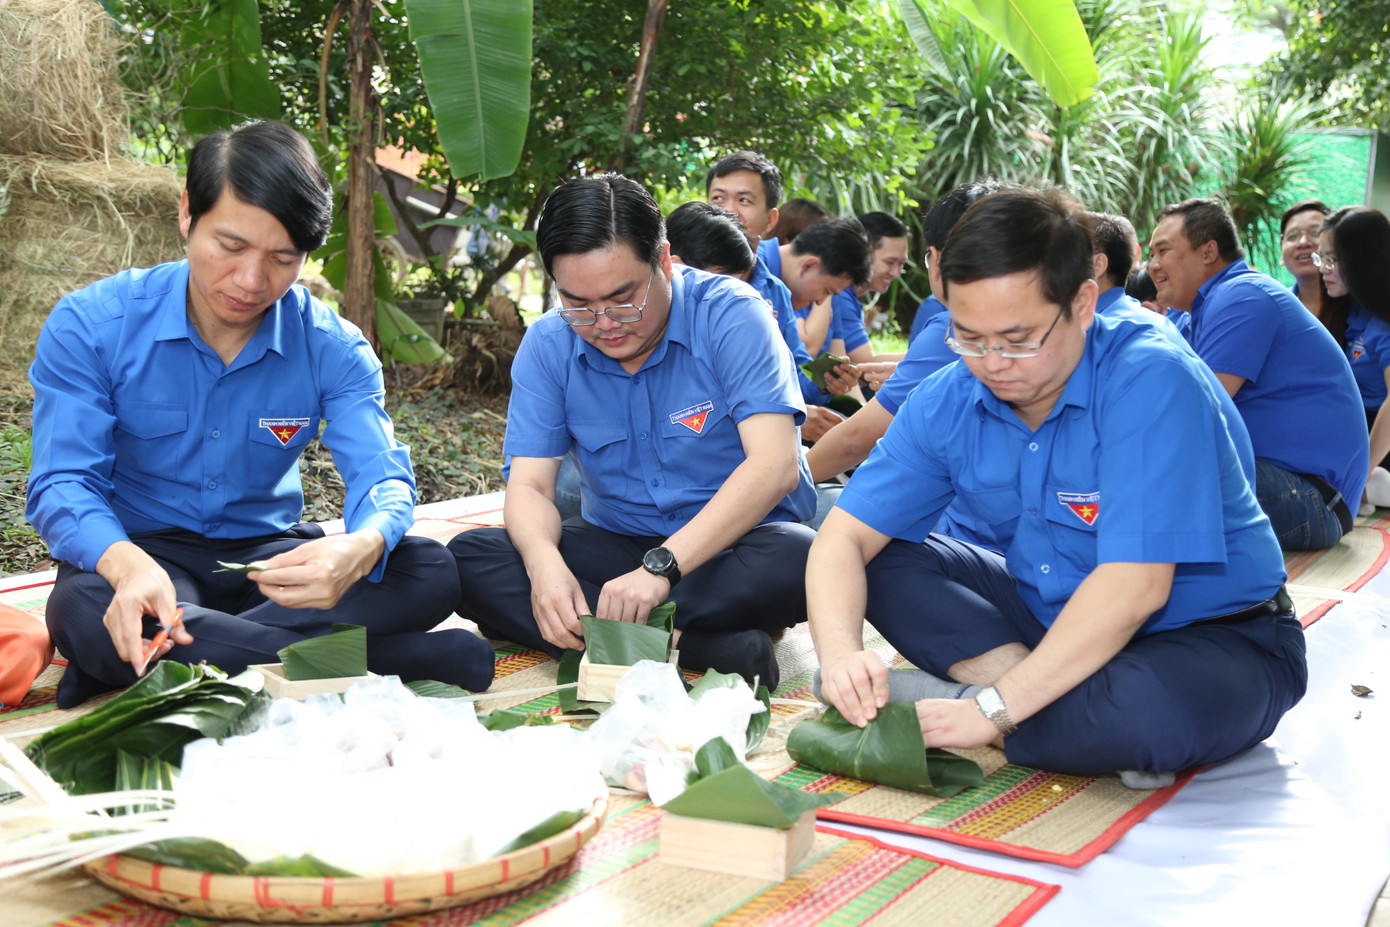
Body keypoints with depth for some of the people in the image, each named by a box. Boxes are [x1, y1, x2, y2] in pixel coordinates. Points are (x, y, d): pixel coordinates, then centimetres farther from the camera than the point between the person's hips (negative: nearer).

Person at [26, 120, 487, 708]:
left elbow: (382, 477, -15)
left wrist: (363, 547, -43)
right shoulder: (88, 326, -11)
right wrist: (127, 564, -41)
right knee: (82, 613, -39)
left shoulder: (333, 348, -6)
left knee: (432, 573, -22)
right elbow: (63, 482, -16)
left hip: (266, 551, 2)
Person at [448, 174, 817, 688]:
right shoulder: (548, 344, -3)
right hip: (617, 543, 4)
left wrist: (663, 566, -37)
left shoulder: (731, 315, -15)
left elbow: (775, 466, -26)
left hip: (738, 537, -4)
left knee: (799, 558, -38)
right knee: (469, 558, -20)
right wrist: (544, 564, -31)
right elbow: (529, 483, -6)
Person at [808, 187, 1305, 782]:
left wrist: (996, 709, -35)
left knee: (1146, 710, -41)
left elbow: (1133, 589, -32)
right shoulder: (947, 402, -8)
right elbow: (846, 535, -8)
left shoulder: (1149, 382, -26)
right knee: (879, 558, -8)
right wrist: (840, 652, -29)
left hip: (1210, 636, -6)